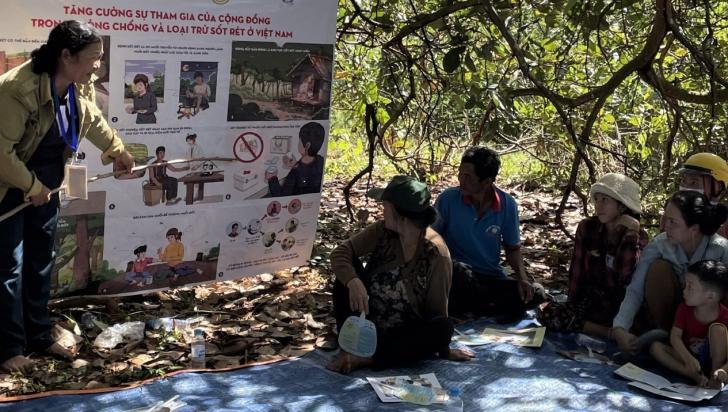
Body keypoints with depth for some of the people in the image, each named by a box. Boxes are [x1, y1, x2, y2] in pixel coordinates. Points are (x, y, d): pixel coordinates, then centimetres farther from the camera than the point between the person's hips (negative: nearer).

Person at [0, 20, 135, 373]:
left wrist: (118, 151, 30)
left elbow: (93, 120, 18)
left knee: (41, 266, 15)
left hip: (44, 190, 8)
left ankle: (39, 337, 28)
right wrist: (31, 187, -19)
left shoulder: (74, 93, -5)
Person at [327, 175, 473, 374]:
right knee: (349, 267, -17)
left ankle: (363, 358, -29)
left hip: (402, 334, -3)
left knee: (444, 327, -31)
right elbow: (341, 252, -13)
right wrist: (353, 281, -32)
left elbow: (437, 308, -12)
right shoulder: (382, 231, -9)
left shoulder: (437, 254, -19)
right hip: (366, 324, 3)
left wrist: (444, 349, -6)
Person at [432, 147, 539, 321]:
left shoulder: (507, 205, -5)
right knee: (457, 270, -38)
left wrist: (522, 278, -9)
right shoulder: (448, 199, -11)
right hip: (457, 275, -2)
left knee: (534, 295, -23)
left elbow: (512, 248, 8)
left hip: (492, 277, 3)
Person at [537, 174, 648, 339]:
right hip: (592, 302, 3)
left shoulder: (639, 237, -8)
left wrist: (630, 237, -25)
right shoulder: (587, 228, -3)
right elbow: (577, 273, -1)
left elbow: (628, 279, -22)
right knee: (544, 312, -25)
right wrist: (573, 310, -7)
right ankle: (612, 333, -23)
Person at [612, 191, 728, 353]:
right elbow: (635, 290, -24)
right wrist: (619, 328, -38)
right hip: (667, 310, 2)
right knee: (659, 267, -26)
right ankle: (662, 333, -12)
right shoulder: (659, 245, -21)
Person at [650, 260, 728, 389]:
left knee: (717, 328, -27)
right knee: (656, 347, -19)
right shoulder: (684, 309, -5)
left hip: (714, 360, -4)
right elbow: (675, 336, -16)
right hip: (688, 357, 4)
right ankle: (696, 377, -33)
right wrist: (688, 359, -35)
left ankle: (714, 376, -25)